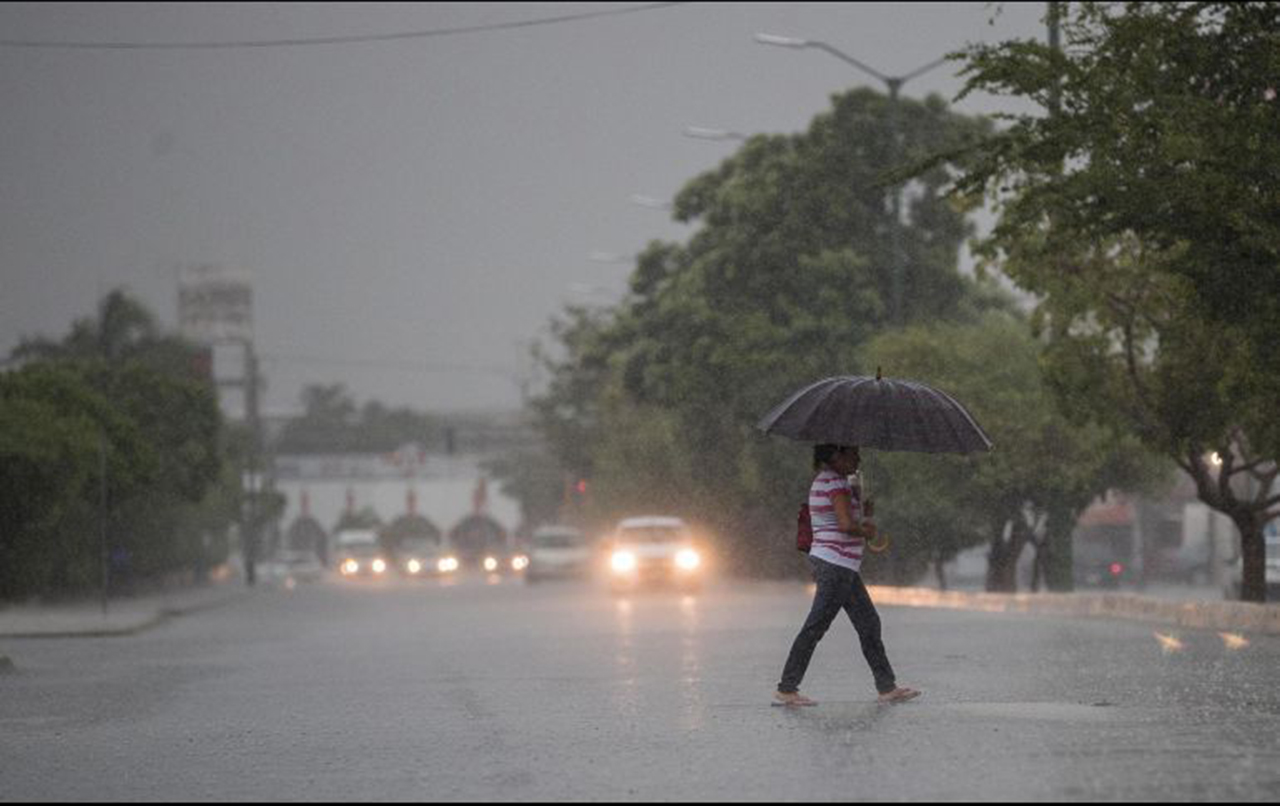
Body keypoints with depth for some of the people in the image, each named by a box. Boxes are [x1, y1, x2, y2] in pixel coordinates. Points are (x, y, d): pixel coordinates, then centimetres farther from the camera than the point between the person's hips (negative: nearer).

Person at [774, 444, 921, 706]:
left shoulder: (822, 482, 16)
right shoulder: (835, 483, -16)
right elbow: (846, 524, -25)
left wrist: (865, 516, 6)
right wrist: (866, 530, -6)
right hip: (837, 565, -11)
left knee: (869, 624, 12)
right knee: (815, 627, -6)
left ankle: (887, 687, 16)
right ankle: (786, 689, -2)